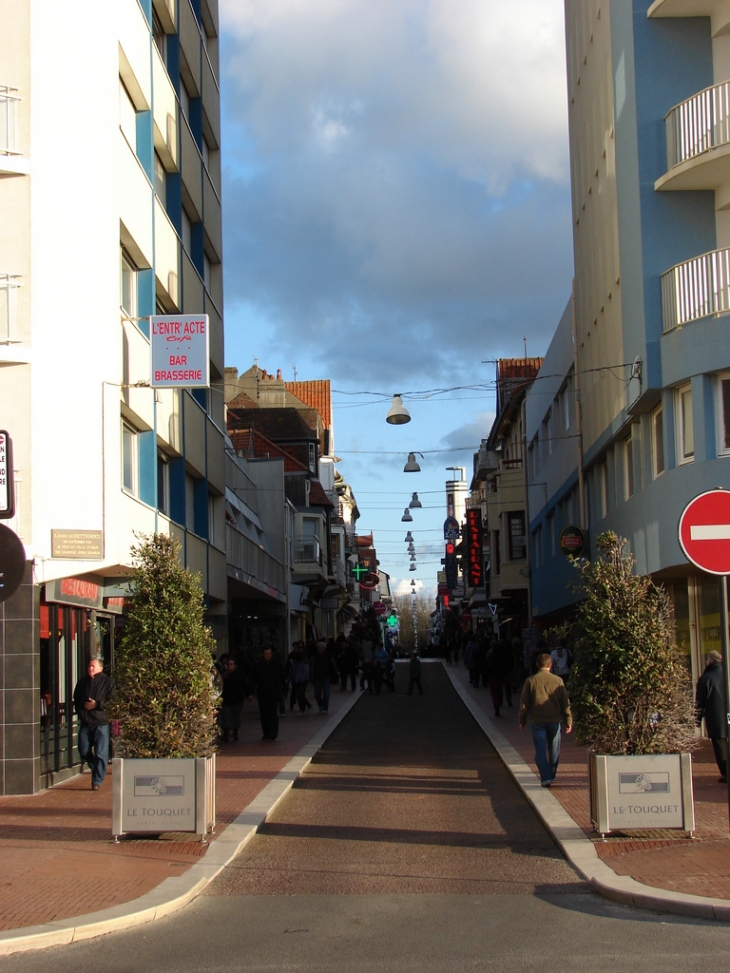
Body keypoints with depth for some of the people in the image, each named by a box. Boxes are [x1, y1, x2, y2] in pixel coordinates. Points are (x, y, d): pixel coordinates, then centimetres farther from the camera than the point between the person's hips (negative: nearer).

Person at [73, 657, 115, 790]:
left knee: (101, 753, -6)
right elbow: (76, 700, 23)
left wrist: (97, 704, -15)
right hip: (85, 723, 5)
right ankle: (98, 771, 30)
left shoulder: (107, 682, 0)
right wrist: (80, 713, 8)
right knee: (84, 752, 8)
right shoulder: (82, 682, 14)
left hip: (101, 723, -5)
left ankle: (97, 780, 0)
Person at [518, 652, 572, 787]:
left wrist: (522, 720, 12)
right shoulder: (558, 680, -2)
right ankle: (551, 775, 28)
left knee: (540, 750, 0)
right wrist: (569, 721, 8)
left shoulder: (530, 681, -3)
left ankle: (545, 778, -10)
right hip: (554, 720, 1)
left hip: (538, 720, -1)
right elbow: (565, 702, 1)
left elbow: (524, 702, 2)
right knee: (554, 749, 16)